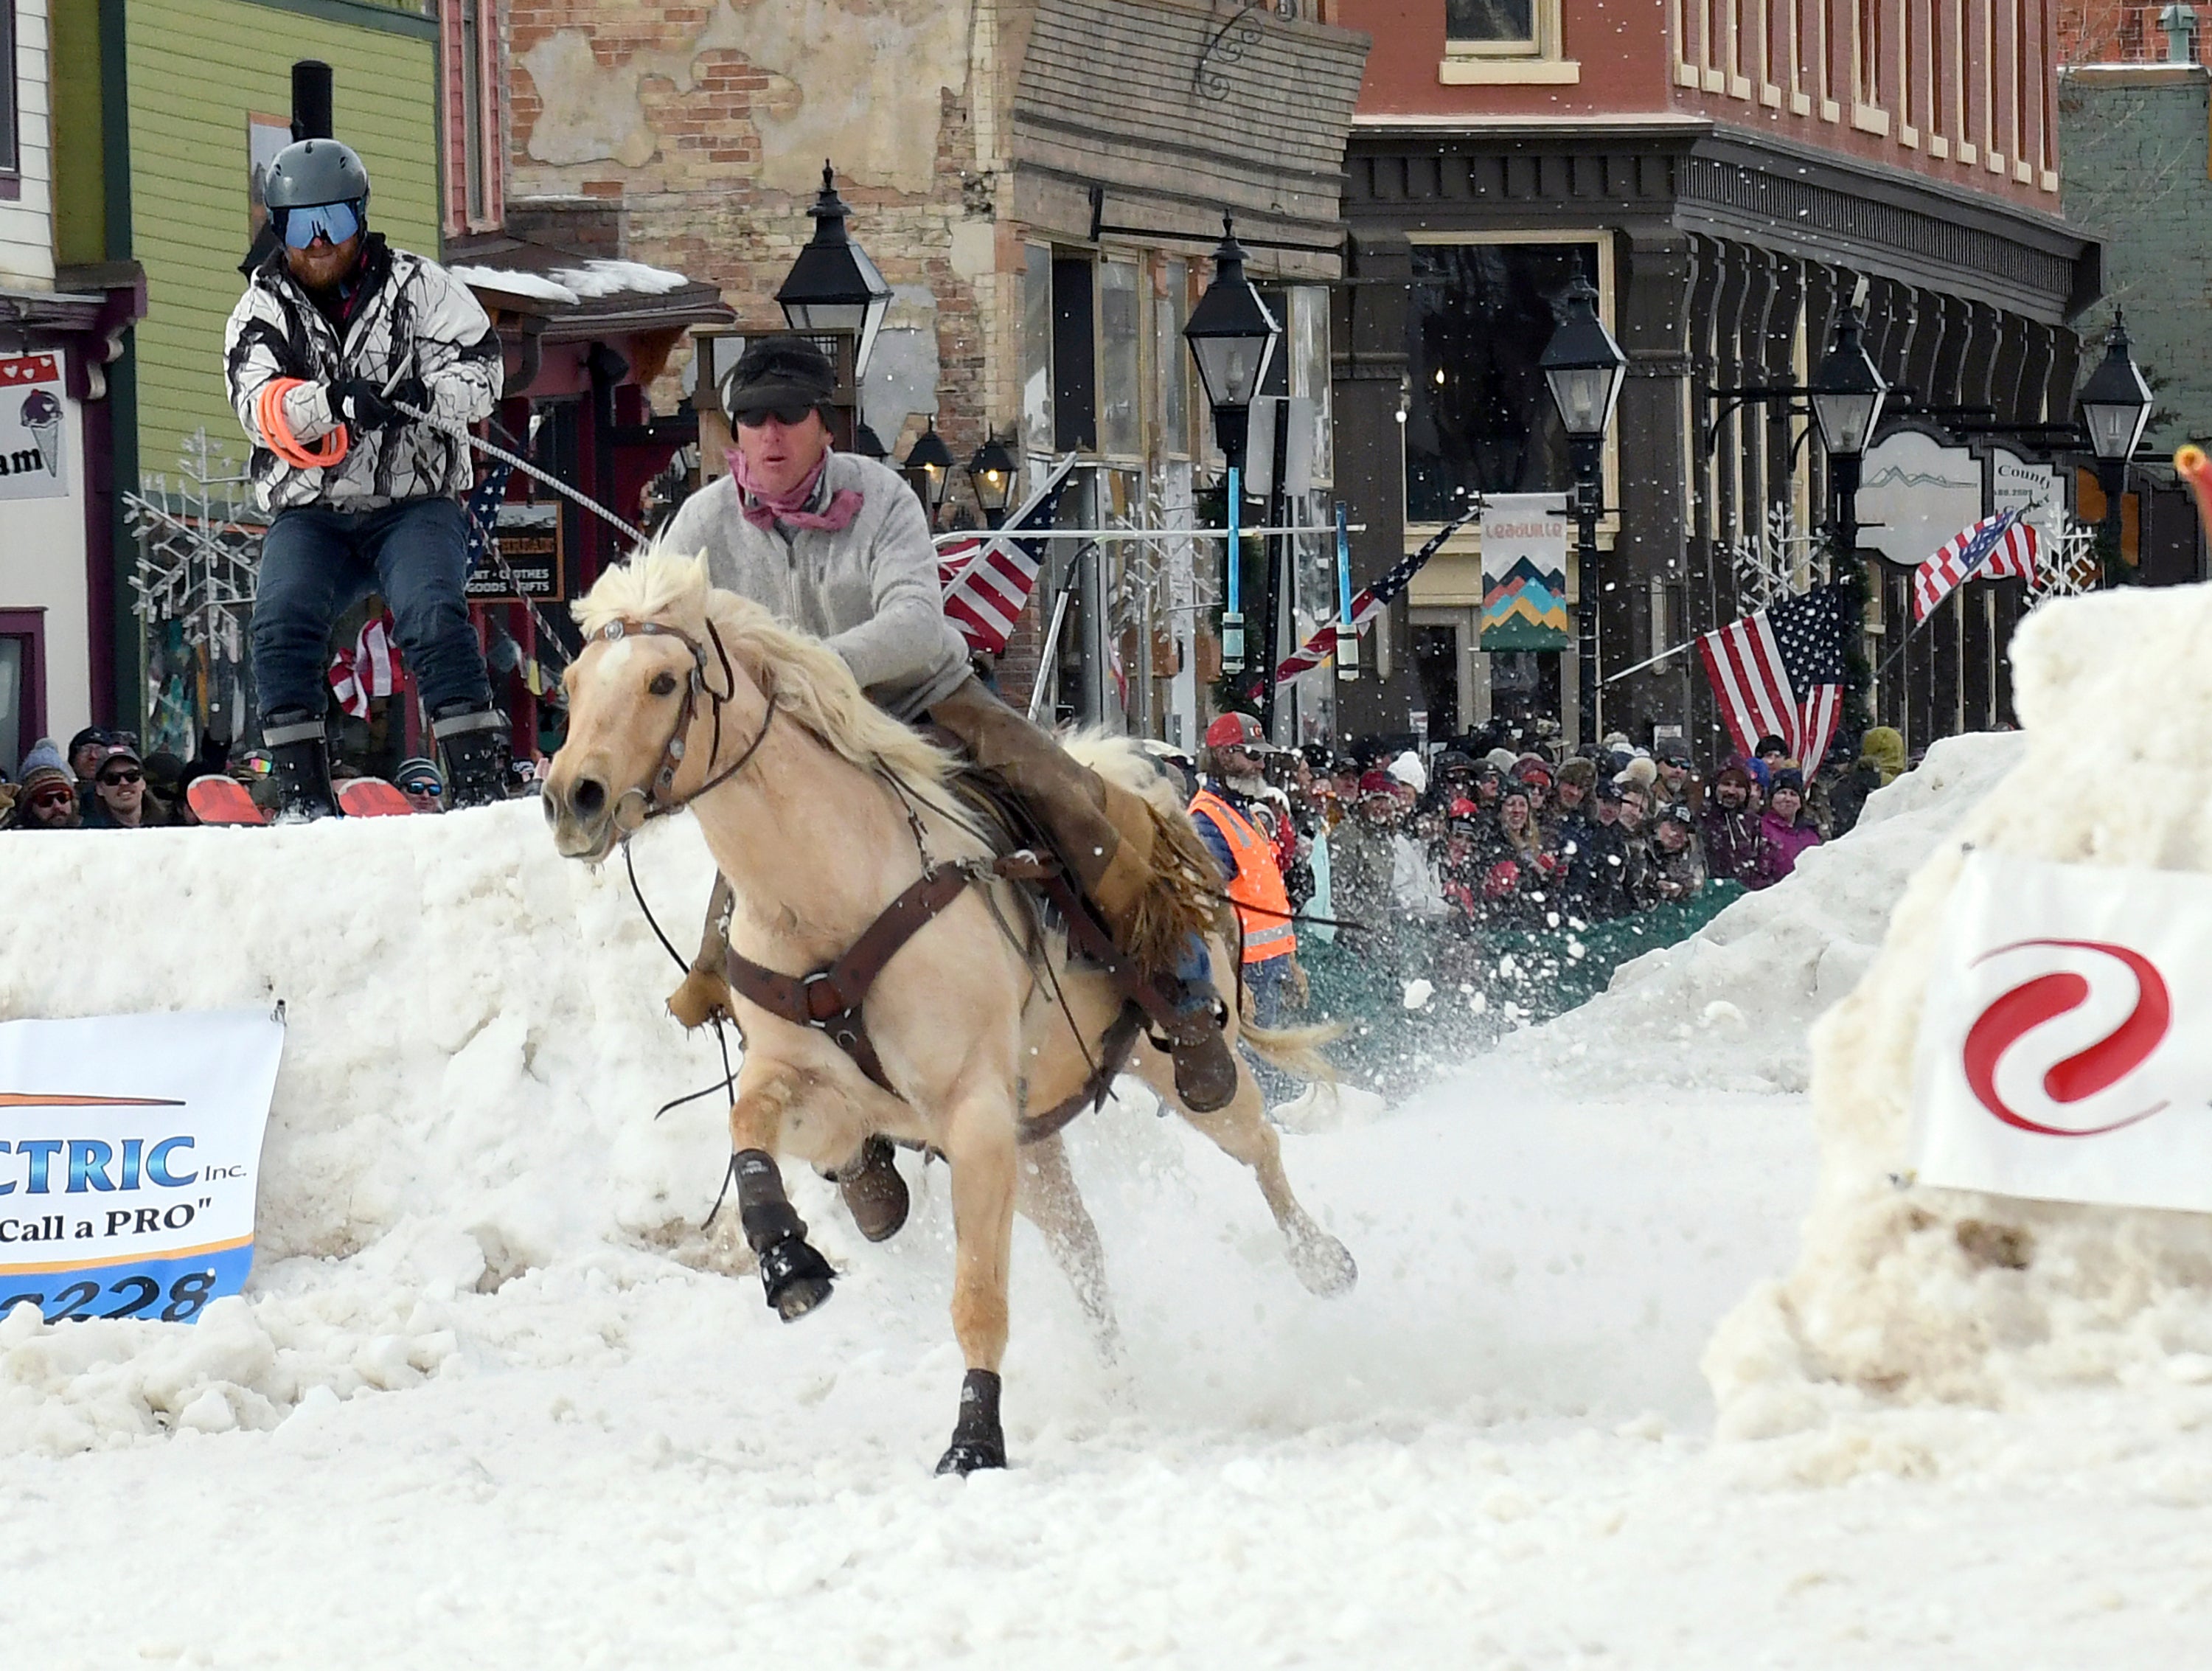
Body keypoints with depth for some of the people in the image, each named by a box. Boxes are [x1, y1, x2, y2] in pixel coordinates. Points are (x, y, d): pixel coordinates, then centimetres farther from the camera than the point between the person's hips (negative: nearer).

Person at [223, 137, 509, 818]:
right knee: (280, 622, -22)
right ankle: (303, 798, -17)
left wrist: (417, 396, -23)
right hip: (310, 513, 2)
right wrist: (329, 400, -32)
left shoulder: (417, 287, 4)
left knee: (432, 614, -26)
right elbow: (260, 408, -11)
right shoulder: (262, 309, 7)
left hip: (414, 501, -2)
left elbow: (479, 373, -2)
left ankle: (481, 784, -24)